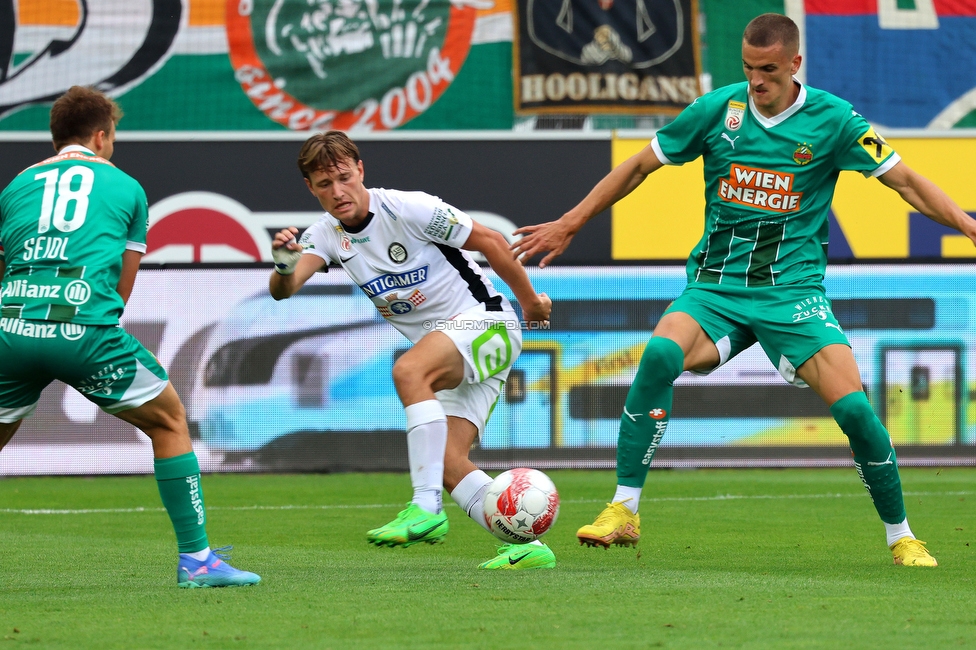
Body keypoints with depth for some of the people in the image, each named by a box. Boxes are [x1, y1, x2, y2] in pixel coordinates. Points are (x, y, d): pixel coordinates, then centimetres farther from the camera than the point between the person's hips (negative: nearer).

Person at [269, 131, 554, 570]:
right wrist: (283, 265, -40)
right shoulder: (326, 234, 1)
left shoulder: (409, 209, -17)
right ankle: (528, 547, -3)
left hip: (486, 323, -7)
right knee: (447, 465, -8)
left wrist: (530, 302, 2)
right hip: (446, 355, 7)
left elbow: (491, 243, -8)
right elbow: (282, 290, -16)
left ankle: (426, 508, -39)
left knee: (409, 370, -35)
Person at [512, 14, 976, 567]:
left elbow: (905, 180, -2)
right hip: (715, 286, 1)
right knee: (661, 355, -30)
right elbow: (639, 167, 11)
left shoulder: (832, 120, -4)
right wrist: (568, 226, 13)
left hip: (793, 288, -1)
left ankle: (902, 537, 5)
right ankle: (623, 512, -23)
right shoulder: (717, 110, 0)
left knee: (852, 406, -17)